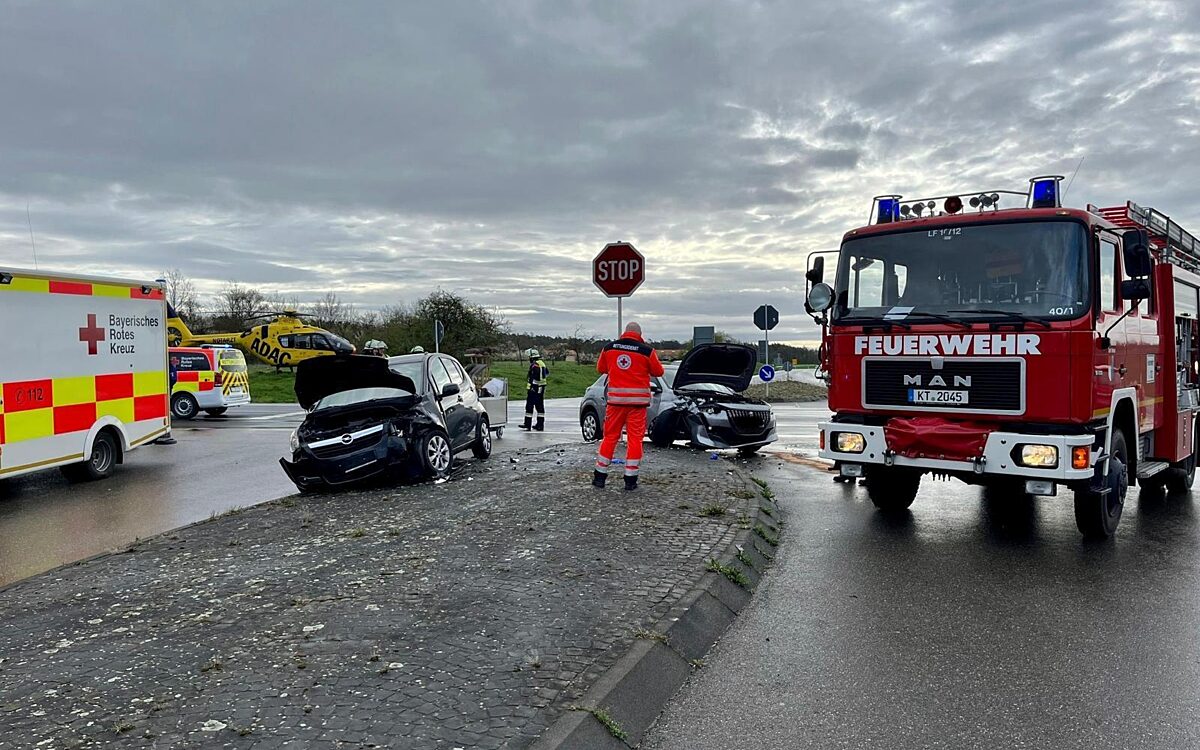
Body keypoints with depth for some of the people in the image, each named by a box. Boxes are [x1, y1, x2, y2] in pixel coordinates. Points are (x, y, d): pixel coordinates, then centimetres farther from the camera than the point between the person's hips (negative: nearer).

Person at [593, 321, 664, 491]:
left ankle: (600, 477, 17)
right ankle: (630, 480, 5)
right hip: (638, 400, -2)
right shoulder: (647, 350, -7)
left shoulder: (609, 348, 3)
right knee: (635, 439, 4)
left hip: (615, 398, 2)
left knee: (610, 437, 12)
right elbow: (658, 372, 5)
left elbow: (600, 368, 17)